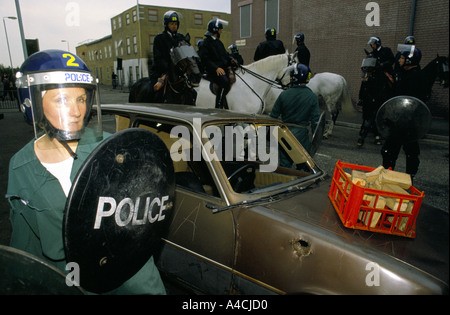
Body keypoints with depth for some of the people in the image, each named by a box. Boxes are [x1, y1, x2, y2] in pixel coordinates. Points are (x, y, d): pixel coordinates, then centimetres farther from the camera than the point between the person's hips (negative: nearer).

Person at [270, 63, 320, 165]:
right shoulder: (312, 97, -8)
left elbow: (274, 115, 0)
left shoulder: (284, 94, -6)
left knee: (284, 164, 12)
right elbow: (315, 120, -7)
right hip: (301, 134, -1)